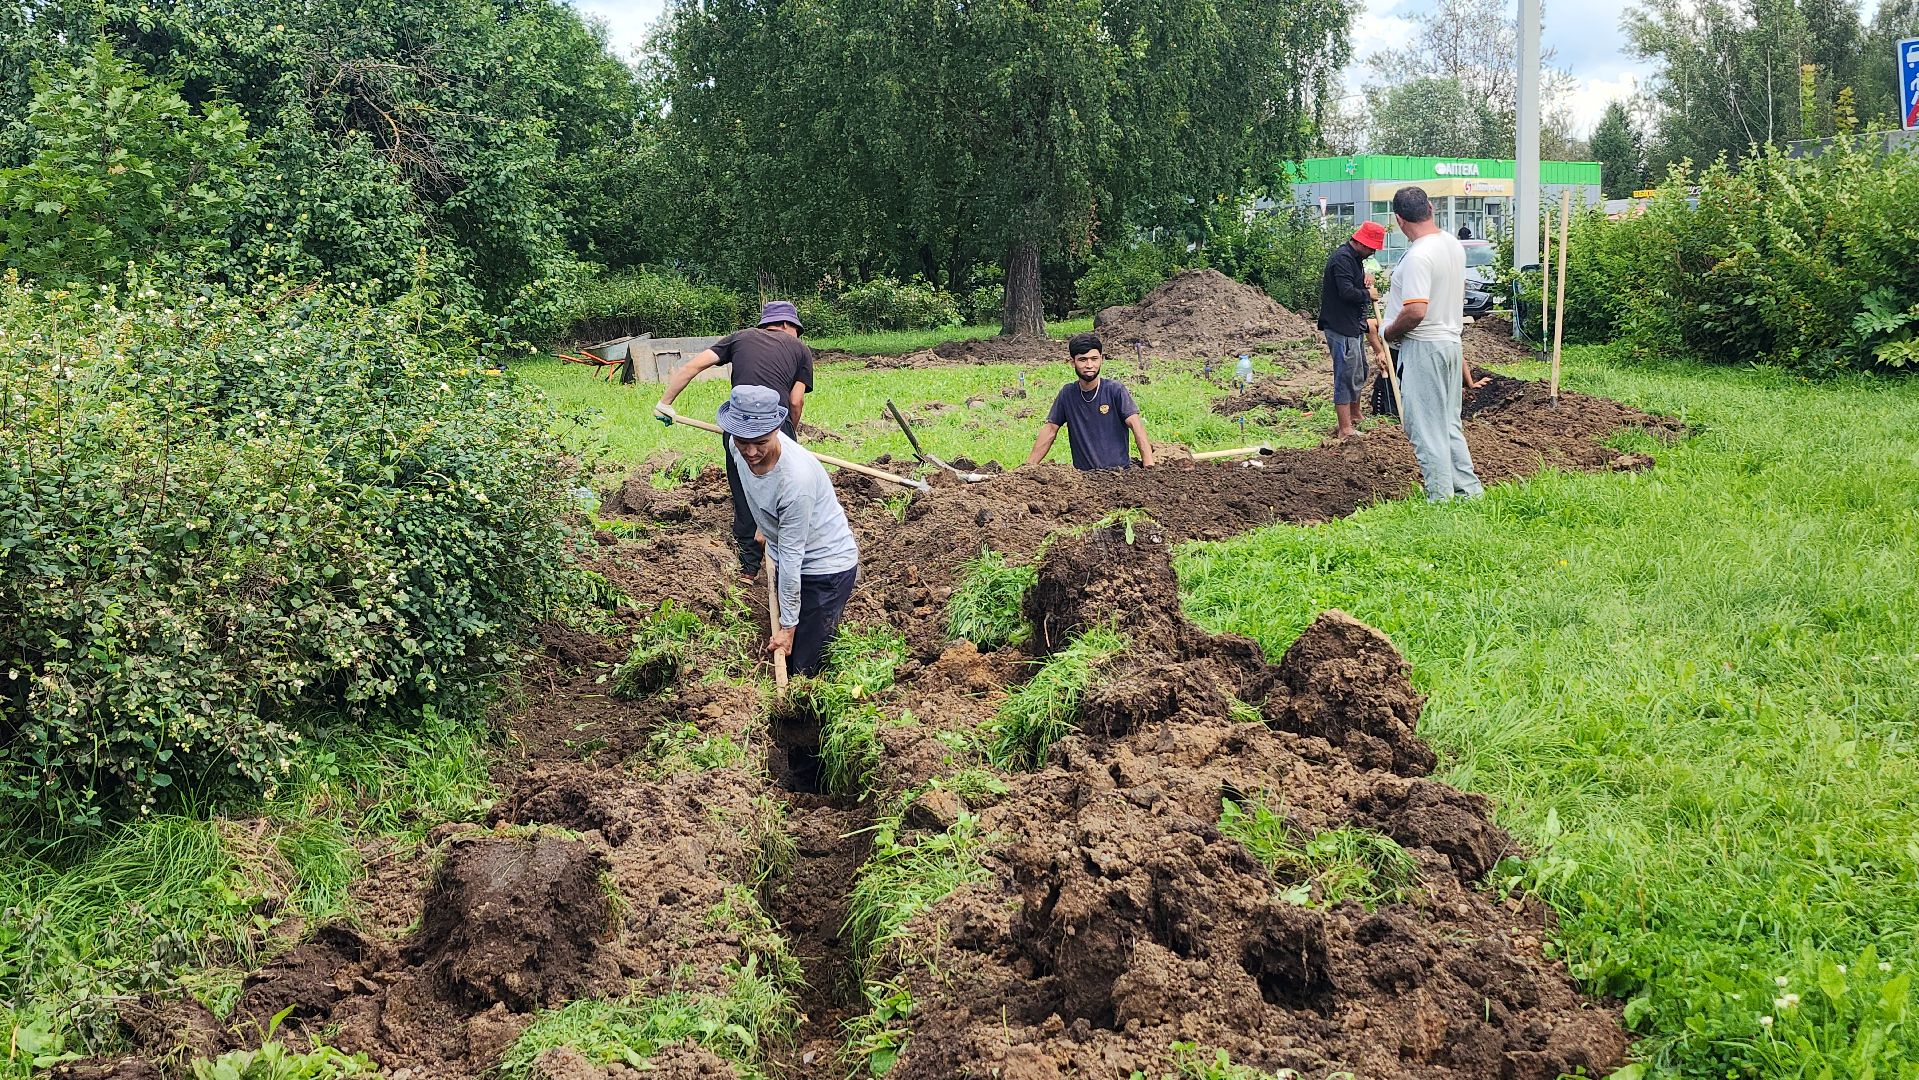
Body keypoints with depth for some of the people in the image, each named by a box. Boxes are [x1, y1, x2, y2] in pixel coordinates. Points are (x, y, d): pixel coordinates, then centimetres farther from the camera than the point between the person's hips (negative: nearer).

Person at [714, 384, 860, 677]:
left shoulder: (796, 478, -36)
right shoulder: (737, 446, -15)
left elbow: (791, 556, -28)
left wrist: (788, 625, -19)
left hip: (827, 565, -7)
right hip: (786, 561, 7)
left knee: (803, 667, -6)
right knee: (781, 656, 15)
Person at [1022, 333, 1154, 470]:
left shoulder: (1115, 390, -2)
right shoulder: (1067, 393, 8)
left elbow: (1136, 425, -9)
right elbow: (1050, 429, 13)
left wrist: (1149, 467, -20)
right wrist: (1029, 466, 6)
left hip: (1119, 471, -3)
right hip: (1083, 476, 3)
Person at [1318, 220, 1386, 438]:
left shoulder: (1355, 257, 15)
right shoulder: (1342, 259, -18)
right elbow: (1347, 291, -27)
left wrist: (1366, 276, 8)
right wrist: (1368, 294, -10)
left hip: (1355, 325, 11)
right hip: (1341, 328, -11)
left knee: (1360, 372, 23)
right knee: (1346, 375, -10)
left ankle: (1355, 417, 39)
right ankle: (1345, 430, -8)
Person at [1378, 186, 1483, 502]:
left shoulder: (1418, 256, -22)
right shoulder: (1454, 245, 8)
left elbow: (1415, 311, -29)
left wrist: (1390, 332, -12)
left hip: (1423, 347, -9)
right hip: (1451, 342, 9)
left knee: (1426, 427, -1)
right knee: (1449, 424, 17)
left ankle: (1441, 499, 1)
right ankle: (1468, 490, 22)